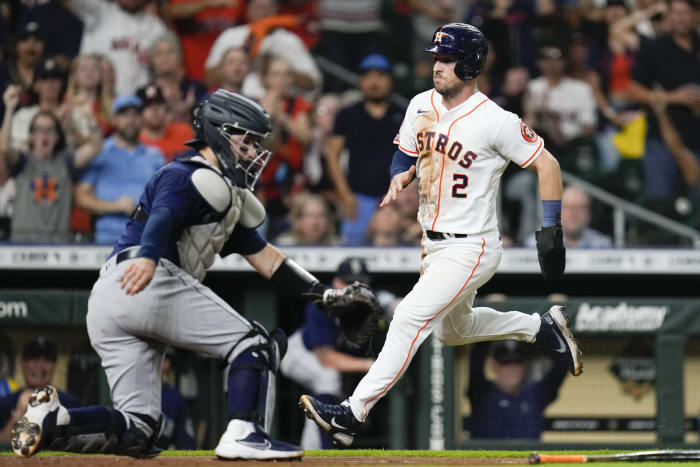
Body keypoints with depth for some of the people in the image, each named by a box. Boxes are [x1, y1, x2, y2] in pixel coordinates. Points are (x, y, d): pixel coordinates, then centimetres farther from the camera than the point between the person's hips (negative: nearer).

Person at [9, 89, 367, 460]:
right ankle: (244, 434, -19)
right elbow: (162, 215, -19)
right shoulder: (185, 176, 2)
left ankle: (51, 420, -14)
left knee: (136, 432, 2)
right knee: (255, 344, -4)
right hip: (151, 283, -9)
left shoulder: (229, 198, 32)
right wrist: (148, 257, -40)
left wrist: (325, 294, 22)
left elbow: (266, 259, 30)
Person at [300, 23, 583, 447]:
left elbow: (547, 164, -11)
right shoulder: (421, 106, 2)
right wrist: (399, 180, -5)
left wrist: (552, 229, -14)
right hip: (434, 245, 9)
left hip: (472, 248, -9)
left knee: (410, 319, -19)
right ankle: (541, 327, 43)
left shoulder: (495, 121, -18)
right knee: (452, 330, 25)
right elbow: (406, 153, 18)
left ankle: (353, 415, -20)